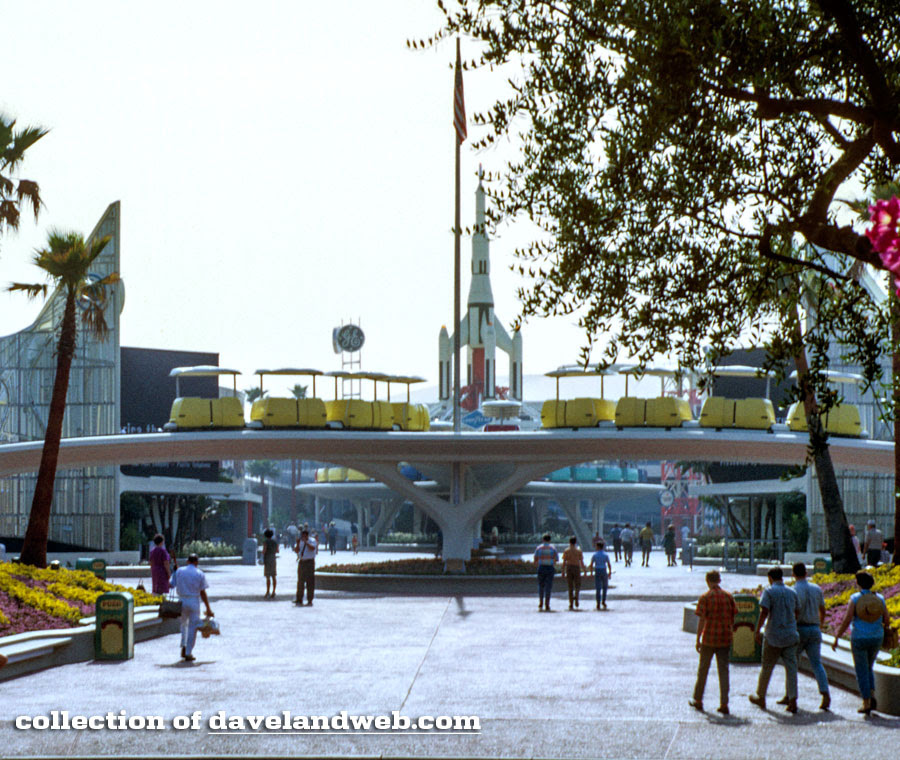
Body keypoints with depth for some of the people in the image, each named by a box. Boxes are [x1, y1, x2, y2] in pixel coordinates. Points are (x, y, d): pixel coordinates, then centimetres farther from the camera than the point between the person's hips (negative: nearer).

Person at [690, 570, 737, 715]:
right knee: (723, 670, 4)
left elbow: (702, 620, -10)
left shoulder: (705, 598, -8)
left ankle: (697, 700, 22)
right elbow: (733, 618, 5)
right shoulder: (728, 596, 2)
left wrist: (698, 640, -5)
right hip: (725, 638, 3)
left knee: (703, 670, 11)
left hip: (709, 638, -3)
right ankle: (724, 704, -1)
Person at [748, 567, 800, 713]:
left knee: (767, 668, 12)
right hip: (791, 635, 3)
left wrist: (758, 631, -9)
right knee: (791, 668, 0)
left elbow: (764, 612, -16)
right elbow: (797, 612, 15)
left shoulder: (769, 591, -7)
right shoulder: (792, 592, 7)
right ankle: (793, 701, -10)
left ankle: (760, 697, 26)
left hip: (774, 636, -3)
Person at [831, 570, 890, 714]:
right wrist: (884, 629, 26)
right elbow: (887, 620, 3)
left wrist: (836, 638, -6)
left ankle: (866, 704, 5)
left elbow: (846, 620, -14)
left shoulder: (855, 598, -10)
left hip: (859, 639, -3)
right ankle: (872, 697, 5)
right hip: (876, 638, 3)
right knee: (869, 668, 23)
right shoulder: (879, 598, 0)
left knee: (862, 671, 7)